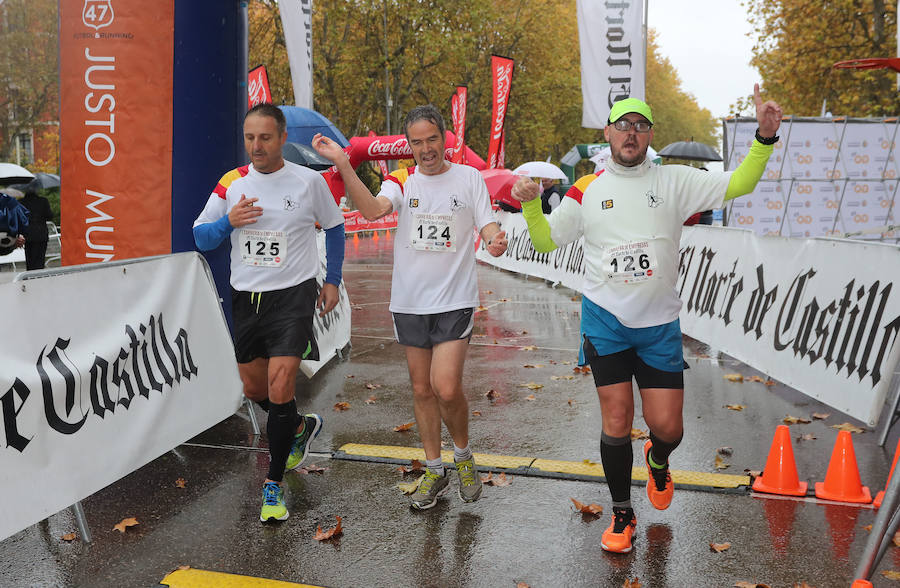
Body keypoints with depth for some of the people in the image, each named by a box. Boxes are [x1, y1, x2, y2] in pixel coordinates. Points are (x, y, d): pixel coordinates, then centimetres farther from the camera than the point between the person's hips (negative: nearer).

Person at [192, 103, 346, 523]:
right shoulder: (231, 183, 2)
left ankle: (274, 484, 1)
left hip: (293, 295, -4)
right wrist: (228, 221, -15)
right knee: (253, 388, 14)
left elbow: (334, 227, 11)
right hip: (246, 297, 4)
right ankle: (301, 427, 44)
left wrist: (332, 280, 7)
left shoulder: (309, 181, -4)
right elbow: (200, 237, 5)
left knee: (279, 387, -14)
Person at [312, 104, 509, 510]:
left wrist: (496, 240, -23)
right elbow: (373, 209, -16)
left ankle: (463, 456, 16)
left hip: (455, 300, -2)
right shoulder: (401, 181, 3)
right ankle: (434, 471, 26)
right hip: (409, 302, 3)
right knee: (422, 390, 10)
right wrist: (342, 164, -27)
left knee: (446, 389, -13)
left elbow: (487, 226, 1)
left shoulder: (469, 177, 2)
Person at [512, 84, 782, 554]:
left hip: (659, 325, 1)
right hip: (606, 320, 0)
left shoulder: (675, 181, 3)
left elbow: (737, 184, -3)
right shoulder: (587, 191, 3)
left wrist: (765, 137, -16)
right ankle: (622, 515, 21)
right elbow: (545, 241, 7)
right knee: (616, 423, 0)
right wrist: (530, 205, -11)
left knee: (667, 427, 1)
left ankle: (658, 461, 40)